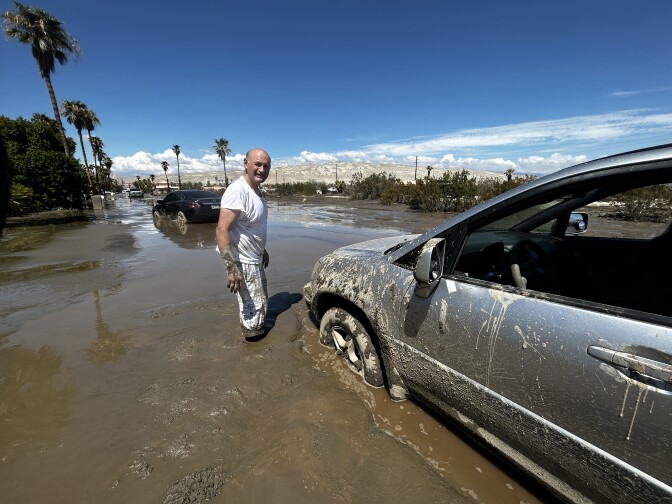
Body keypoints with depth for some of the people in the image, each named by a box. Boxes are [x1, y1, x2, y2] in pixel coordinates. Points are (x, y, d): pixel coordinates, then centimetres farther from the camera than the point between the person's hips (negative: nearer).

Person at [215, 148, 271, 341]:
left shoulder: (257, 190, 7)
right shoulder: (237, 191, -24)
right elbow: (221, 230, -30)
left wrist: (263, 250, 23)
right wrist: (231, 268, -35)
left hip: (255, 259, 10)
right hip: (242, 262, -10)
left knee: (260, 302, 25)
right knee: (253, 308, 0)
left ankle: (257, 332, 46)